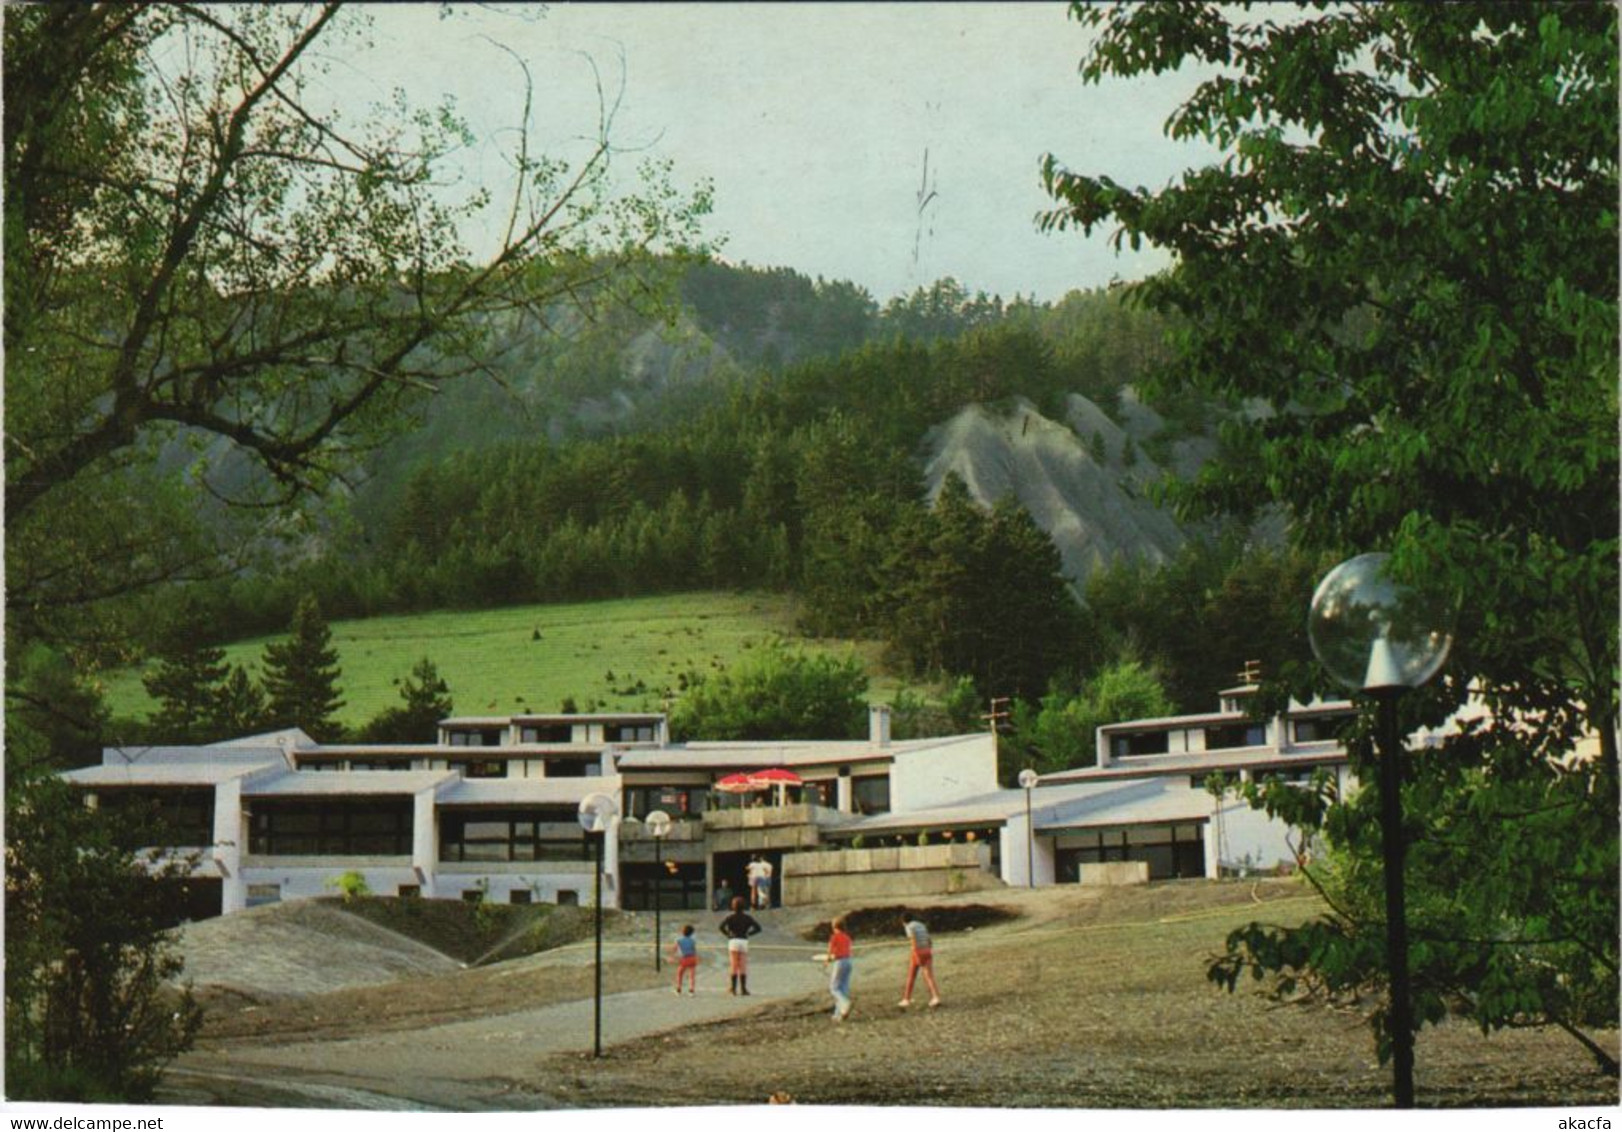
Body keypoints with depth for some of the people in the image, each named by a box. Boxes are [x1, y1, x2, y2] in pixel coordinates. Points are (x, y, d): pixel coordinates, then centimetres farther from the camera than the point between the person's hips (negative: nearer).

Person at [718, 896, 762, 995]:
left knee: (734, 966, -1)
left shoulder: (731, 918, 1)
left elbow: (722, 926, -15)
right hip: (744, 941, 2)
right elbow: (758, 928, 3)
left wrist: (727, 934, 0)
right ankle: (743, 988, -1)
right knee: (743, 967, 4)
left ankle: (734, 988, -8)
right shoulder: (747, 918, 8)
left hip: (733, 941, -2)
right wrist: (748, 933, 10)